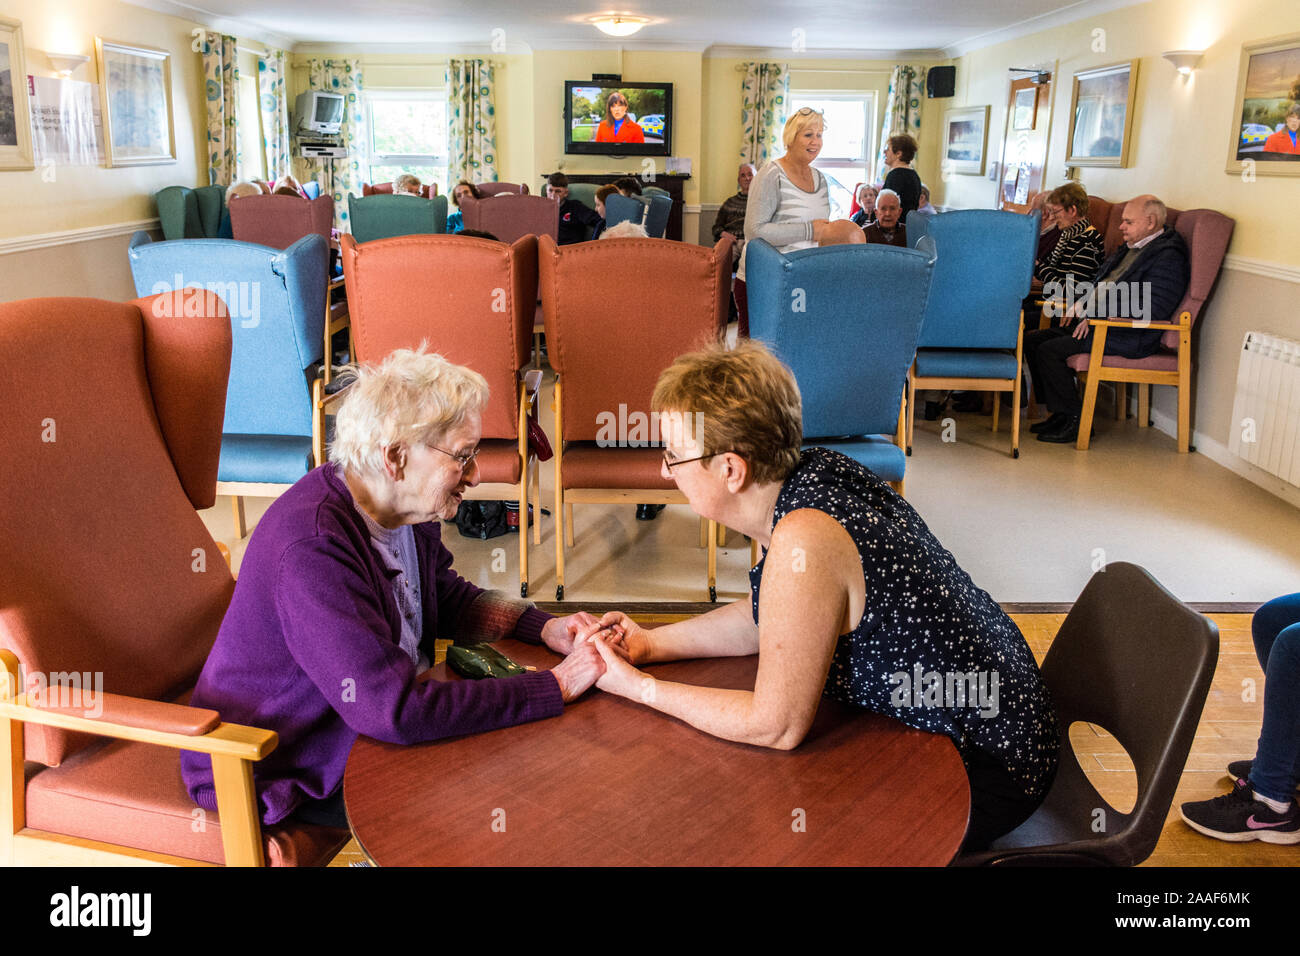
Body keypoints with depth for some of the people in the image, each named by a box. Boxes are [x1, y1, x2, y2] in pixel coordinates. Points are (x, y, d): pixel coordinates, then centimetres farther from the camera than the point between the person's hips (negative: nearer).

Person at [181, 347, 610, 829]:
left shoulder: (407, 503, -7)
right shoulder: (313, 549, -35)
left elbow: (449, 598, 11)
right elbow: (397, 712, -37)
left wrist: (546, 629, -7)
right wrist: (557, 686, -32)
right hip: (280, 770, -8)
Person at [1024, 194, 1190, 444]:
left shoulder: (1168, 257, -13)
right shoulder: (1130, 248, 19)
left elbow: (1149, 312, -22)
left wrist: (1098, 317, -20)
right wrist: (1080, 304, 9)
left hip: (1128, 336, -10)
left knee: (1050, 350, -23)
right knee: (1032, 339, 2)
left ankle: (1076, 420, -9)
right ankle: (1059, 413, 7)